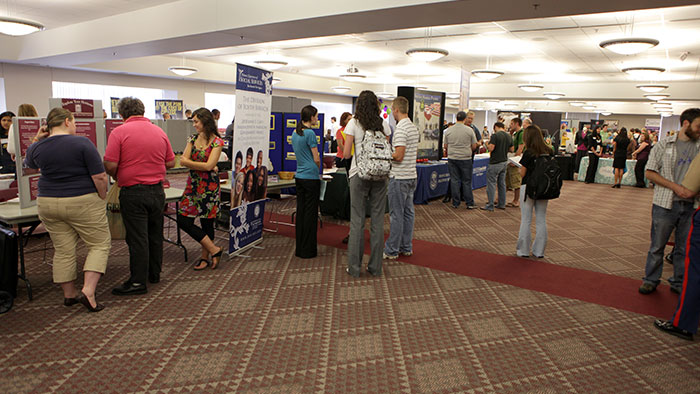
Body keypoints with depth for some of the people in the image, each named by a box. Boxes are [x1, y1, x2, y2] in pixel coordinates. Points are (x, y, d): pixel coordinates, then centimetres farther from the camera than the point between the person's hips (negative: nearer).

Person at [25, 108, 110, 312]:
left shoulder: (37, 148, 3)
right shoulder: (82, 143, -12)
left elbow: (30, 163, 28)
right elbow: (99, 177, -15)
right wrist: (102, 198, -1)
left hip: (48, 203, 5)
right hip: (82, 203, -5)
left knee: (63, 249, 13)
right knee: (100, 244, 5)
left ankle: (69, 294, 23)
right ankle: (88, 292, -8)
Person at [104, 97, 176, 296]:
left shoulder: (119, 132, -9)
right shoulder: (159, 131, 6)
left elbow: (110, 165, -12)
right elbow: (171, 162, 10)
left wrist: (116, 177, 9)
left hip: (133, 192, -5)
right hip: (157, 190, 5)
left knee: (137, 237, 0)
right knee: (155, 235, 15)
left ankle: (138, 281, 6)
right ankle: (154, 274, 27)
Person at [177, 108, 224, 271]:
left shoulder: (217, 142, -8)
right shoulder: (193, 139, 10)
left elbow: (209, 166, -16)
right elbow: (183, 160, 1)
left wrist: (190, 163, -4)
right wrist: (202, 166, -11)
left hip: (209, 185, -6)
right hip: (193, 184, 6)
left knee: (207, 222, 2)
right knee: (183, 220, 0)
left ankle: (205, 257, 17)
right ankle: (214, 250, 8)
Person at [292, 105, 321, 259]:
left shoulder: (295, 133, 11)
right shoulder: (310, 133, -14)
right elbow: (316, 159, -12)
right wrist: (317, 170, 8)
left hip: (299, 176, 8)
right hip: (311, 177, -8)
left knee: (300, 211, 11)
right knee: (310, 213, 0)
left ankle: (299, 248, 17)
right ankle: (308, 250, 6)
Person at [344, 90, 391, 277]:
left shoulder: (353, 124, -4)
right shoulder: (383, 124, 4)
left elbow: (346, 154, -5)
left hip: (359, 173, -2)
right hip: (380, 174, 2)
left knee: (357, 221, 3)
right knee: (378, 219, 7)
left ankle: (354, 267, 8)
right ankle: (375, 266, 14)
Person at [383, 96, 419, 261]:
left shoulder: (400, 129, -17)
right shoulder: (414, 127, 12)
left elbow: (399, 156, -23)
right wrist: (391, 152, 19)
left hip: (399, 177, -9)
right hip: (412, 175, 9)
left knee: (396, 215, -2)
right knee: (408, 212, 13)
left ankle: (392, 250, 6)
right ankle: (406, 247, 22)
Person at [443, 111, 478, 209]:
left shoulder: (448, 130, 1)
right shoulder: (469, 130, -5)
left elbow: (445, 146, 7)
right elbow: (474, 146, 0)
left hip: (452, 158, 2)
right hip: (466, 159, -2)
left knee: (454, 181, 7)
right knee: (466, 182, 5)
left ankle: (455, 203, 11)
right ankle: (470, 203, 9)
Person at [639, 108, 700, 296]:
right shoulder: (664, 145, 0)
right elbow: (650, 172, -4)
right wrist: (675, 187, -13)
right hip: (665, 204, -3)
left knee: (684, 248, 10)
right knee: (657, 245, 5)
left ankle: (679, 282, 25)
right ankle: (651, 280, 18)